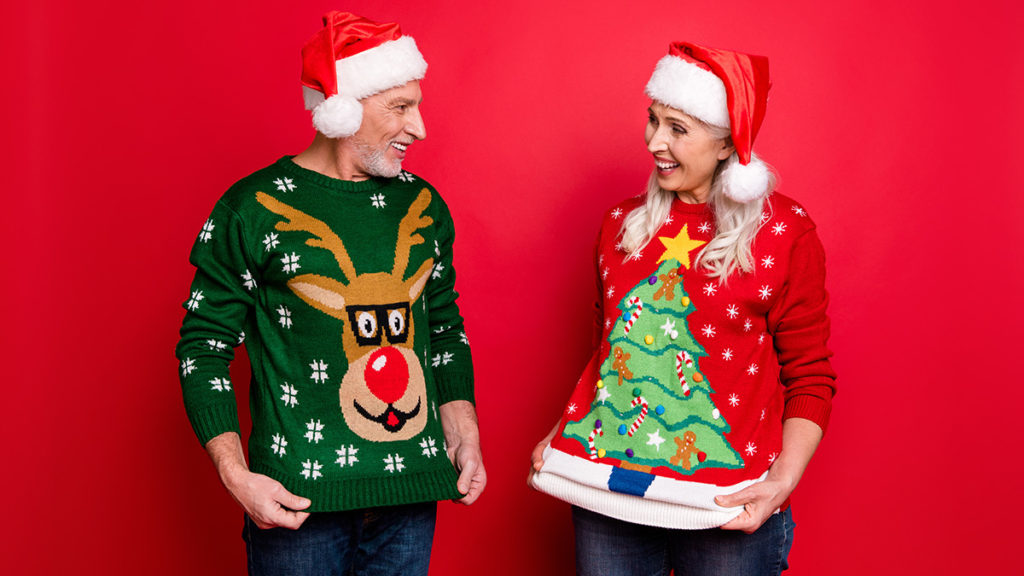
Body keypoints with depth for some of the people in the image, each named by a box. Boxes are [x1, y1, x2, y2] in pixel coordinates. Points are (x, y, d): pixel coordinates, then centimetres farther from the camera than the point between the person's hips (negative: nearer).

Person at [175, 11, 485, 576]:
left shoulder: (422, 205, 10)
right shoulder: (253, 210, -6)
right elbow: (204, 347, -4)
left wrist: (464, 440, 9)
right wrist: (235, 475, -13)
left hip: (410, 491, 5)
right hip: (300, 495, -4)